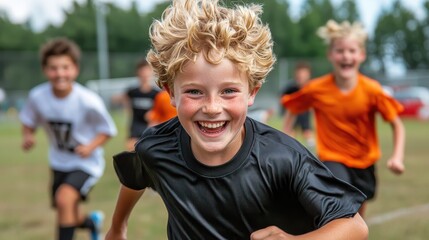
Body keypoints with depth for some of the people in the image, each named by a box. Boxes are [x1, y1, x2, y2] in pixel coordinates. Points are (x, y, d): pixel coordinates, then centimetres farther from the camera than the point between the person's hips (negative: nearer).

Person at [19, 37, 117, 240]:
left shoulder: (88, 101, -26)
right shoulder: (37, 96, -18)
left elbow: (107, 130, -11)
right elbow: (28, 120, 3)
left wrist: (91, 147, -28)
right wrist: (28, 136, -18)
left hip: (86, 163, -5)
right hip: (59, 164, 5)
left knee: (64, 199, -30)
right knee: (70, 217, 18)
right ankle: (92, 221, 54)